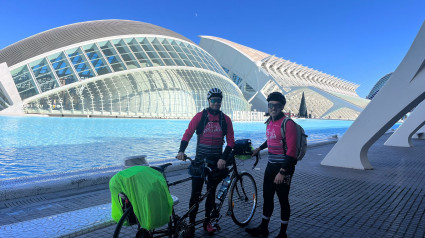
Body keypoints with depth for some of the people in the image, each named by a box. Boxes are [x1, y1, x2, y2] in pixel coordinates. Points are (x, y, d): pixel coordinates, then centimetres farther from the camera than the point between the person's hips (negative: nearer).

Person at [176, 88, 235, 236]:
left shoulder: (225, 119, 2)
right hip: (200, 160, -2)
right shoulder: (200, 116, -3)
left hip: (216, 161, 2)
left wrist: (223, 158, -12)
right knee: (195, 194, 2)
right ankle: (191, 224, 17)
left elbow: (230, 141, -1)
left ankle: (207, 222, 29)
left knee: (211, 193, 12)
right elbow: (188, 133, -9)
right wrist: (181, 150, -24)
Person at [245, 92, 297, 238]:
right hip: (271, 165, 8)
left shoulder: (287, 124, -17)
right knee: (267, 197, 15)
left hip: (283, 167, -8)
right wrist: (260, 148, 39)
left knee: (283, 200, 5)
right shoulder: (269, 122, 9)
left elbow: (291, 151, -21)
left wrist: (282, 172, -24)